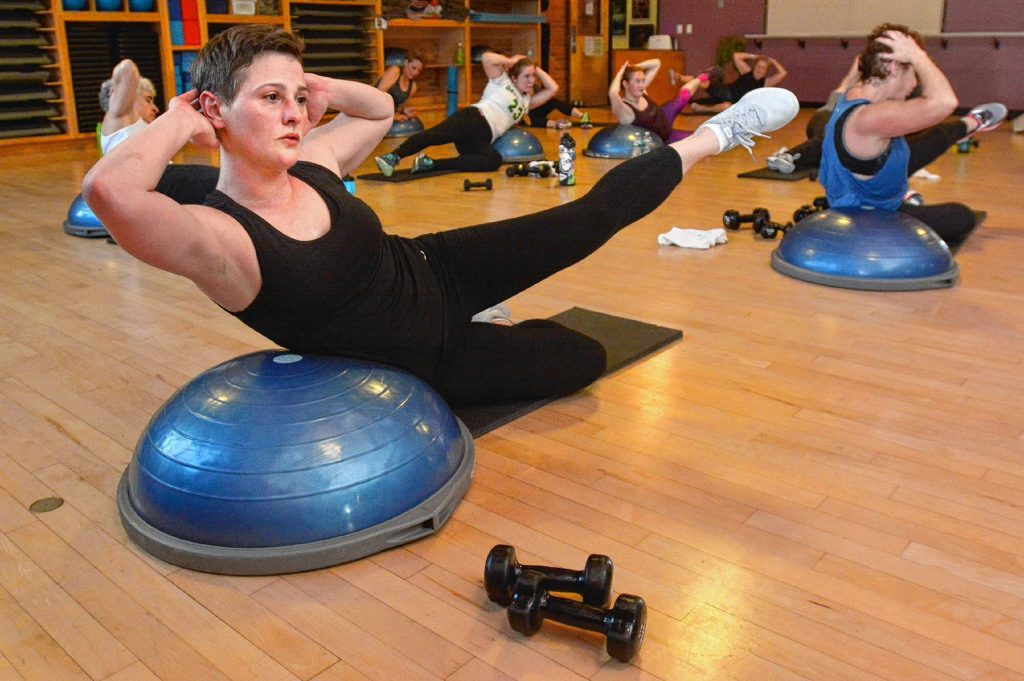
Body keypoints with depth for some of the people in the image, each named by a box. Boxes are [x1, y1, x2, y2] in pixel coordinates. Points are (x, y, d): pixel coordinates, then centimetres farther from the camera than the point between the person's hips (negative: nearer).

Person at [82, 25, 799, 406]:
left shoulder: (312, 163, -11)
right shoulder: (217, 239, -30)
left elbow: (382, 108, 9)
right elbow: (110, 188, -52)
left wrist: (324, 86, -12)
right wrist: (176, 123, -33)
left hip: (434, 269, 5)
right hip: (423, 362, -5)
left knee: (594, 216, -3)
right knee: (585, 359, 6)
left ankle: (714, 136, 24)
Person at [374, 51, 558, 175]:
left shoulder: (526, 101, 32)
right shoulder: (502, 81, 17)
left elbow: (552, 88, 30)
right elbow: (486, 58, 1)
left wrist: (535, 68, 27)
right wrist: (511, 61, 13)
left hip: (483, 137, 3)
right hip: (473, 118, -3)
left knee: (494, 160, -33)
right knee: (437, 133, -35)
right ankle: (393, 157, -52)